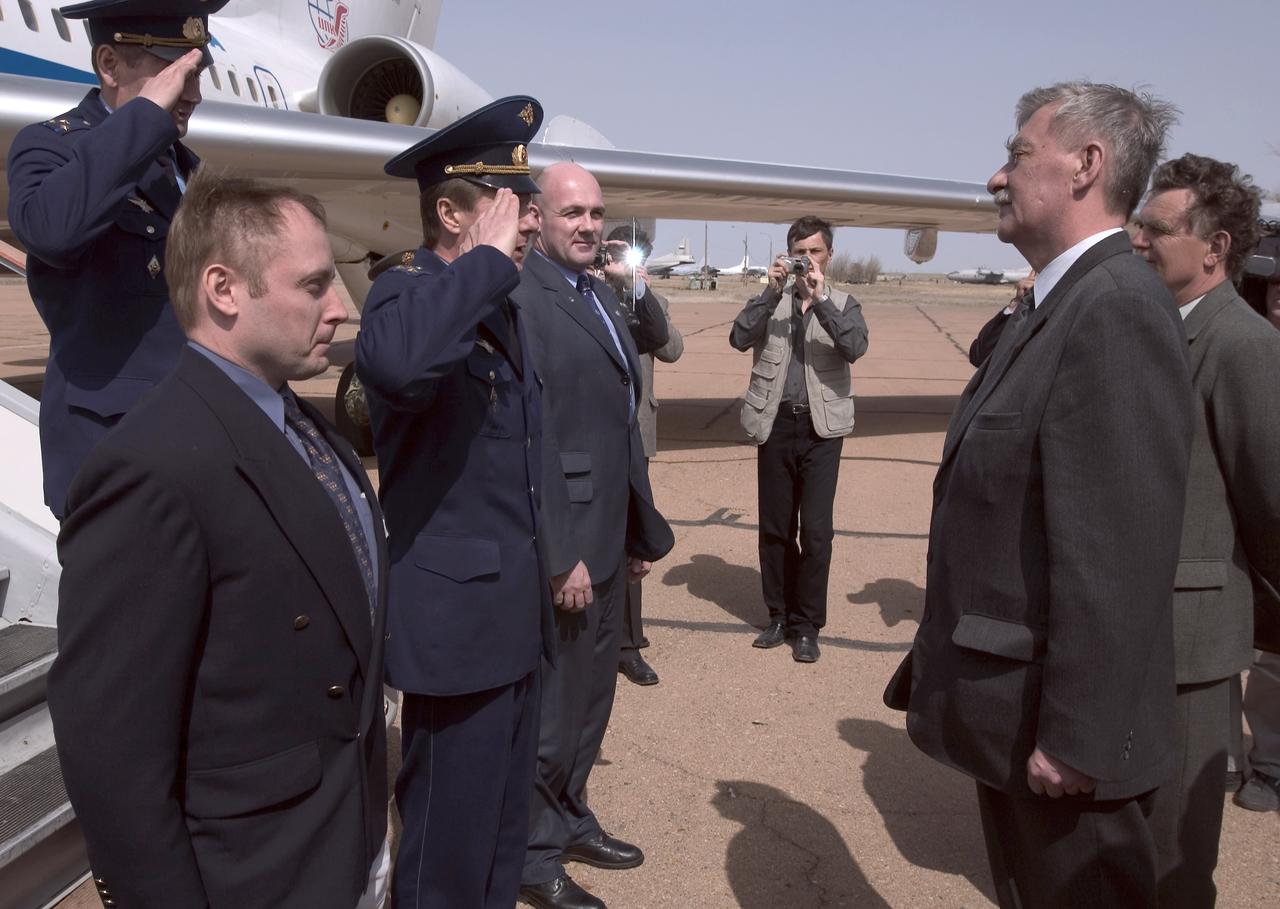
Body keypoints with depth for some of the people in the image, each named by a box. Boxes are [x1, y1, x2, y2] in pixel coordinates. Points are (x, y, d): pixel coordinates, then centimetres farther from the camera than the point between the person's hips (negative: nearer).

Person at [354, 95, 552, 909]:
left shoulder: (504, 304, 11)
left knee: (506, 823, 23)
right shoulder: (410, 290, -15)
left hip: (519, 615, 9)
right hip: (458, 619, -8)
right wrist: (489, 258, -30)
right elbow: (395, 361, -43)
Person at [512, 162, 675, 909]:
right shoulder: (523, 302, -16)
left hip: (609, 534, 9)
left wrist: (639, 529, 16)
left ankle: (571, 818, 39)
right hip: (565, 541, -9)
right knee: (551, 704, 6)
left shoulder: (601, 295, 13)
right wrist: (561, 556, -22)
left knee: (592, 694, 21)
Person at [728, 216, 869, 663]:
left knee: (815, 530, -4)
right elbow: (739, 338, -9)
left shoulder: (843, 304, 6)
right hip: (775, 424, 2)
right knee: (774, 528, 9)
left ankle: (807, 625, 9)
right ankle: (779, 616, 24)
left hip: (821, 428, -1)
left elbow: (855, 347, -13)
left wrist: (820, 298, -21)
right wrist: (773, 291, -17)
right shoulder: (770, 300, 7)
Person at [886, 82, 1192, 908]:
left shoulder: (1118, 307, -21)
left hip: (1055, 724, -9)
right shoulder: (1062, 306, 10)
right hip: (1014, 705, 9)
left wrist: (1076, 736, -22)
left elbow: (1120, 552, -25)